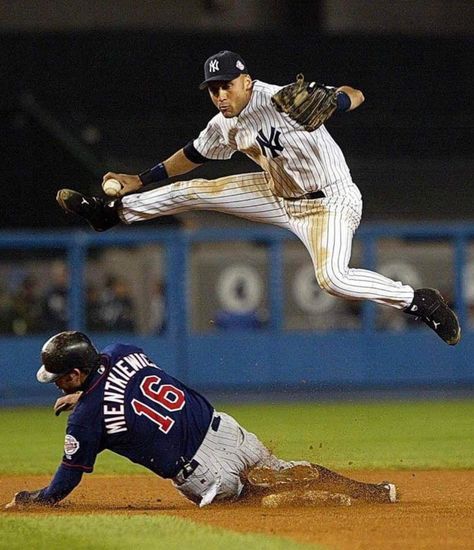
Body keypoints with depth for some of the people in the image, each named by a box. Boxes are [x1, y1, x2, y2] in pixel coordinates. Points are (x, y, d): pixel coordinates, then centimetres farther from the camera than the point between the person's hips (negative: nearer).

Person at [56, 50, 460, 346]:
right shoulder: (225, 126, -1)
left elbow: (353, 96, -27)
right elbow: (193, 155, 17)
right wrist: (139, 181, 19)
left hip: (330, 200, -8)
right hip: (281, 195, 8)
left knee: (332, 278, -31)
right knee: (194, 191, 8)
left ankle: (419, 302, -16)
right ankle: (113, 212, 27)